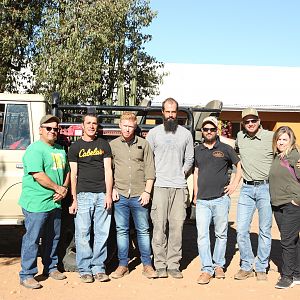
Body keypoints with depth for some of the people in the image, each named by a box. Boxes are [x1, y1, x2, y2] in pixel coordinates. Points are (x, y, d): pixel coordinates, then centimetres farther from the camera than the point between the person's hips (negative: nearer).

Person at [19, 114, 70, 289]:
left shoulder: (61, 150, 15)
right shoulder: (35, 149, -11)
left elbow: (67, 172, 18)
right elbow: (38, 175, -20)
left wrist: (64, 189, -1)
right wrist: (58, 188, -14)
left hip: (55, 203, 8)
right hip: (37, 203, -8)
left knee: (53, 238, 17)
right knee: (32, 239, -2)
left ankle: (51, 268, 31)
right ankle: (27, 275, 5)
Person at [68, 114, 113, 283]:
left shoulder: (104, 145, 12)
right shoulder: (75, 147, 9)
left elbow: (108, 171, 7)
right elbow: (73, 175, 5)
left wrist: (109, 194, -3)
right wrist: (74, 199, -1)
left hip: (102, 195, 1)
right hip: (83, 195, -1)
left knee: (102, 234, 3)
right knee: (83, 234, -1)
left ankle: (99, 268, 13)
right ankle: (85, 270, 9)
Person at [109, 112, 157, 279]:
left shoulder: (144, 144, 5)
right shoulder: (113, 145, 8)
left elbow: (150, 170, 4)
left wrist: (147, 191, -3)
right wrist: (112, 189, 0)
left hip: (139, 196, -1)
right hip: (120, 196, 1)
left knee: (143, 230, 4)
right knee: (122, 231, 7)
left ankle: (147, 264, 14)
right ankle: (123, 265, 17)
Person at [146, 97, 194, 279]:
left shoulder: (186, 134, 12)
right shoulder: (154, 133, 8)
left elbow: (190, 159, 17)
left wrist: (183, 172, 3)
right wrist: (152, 177, -1)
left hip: (179, 186, 2)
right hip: (159, 185, -1)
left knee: (177, 227, 1)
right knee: (159, 227, -4)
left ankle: (174, 265, 8)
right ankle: (160, 265, 4)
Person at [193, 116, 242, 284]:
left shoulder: (226, 149, 4)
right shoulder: (198, 150, 12)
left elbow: (240, 165, 11)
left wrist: (235, 183, 0)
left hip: (221, 198, -2)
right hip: (202, 201, 2)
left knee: (221, 234, 7)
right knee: (202, 235, -4)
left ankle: (218, 265, 22)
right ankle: (207, 269, 1)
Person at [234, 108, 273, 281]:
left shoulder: (271, 137, -5)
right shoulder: (240, 137, 7)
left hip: (266, 188, -3)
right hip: (247, 189, 3)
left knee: (265, 230, 5)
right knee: (242, 229, 1)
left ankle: (261, 268, 18)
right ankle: (246, 266, 15)